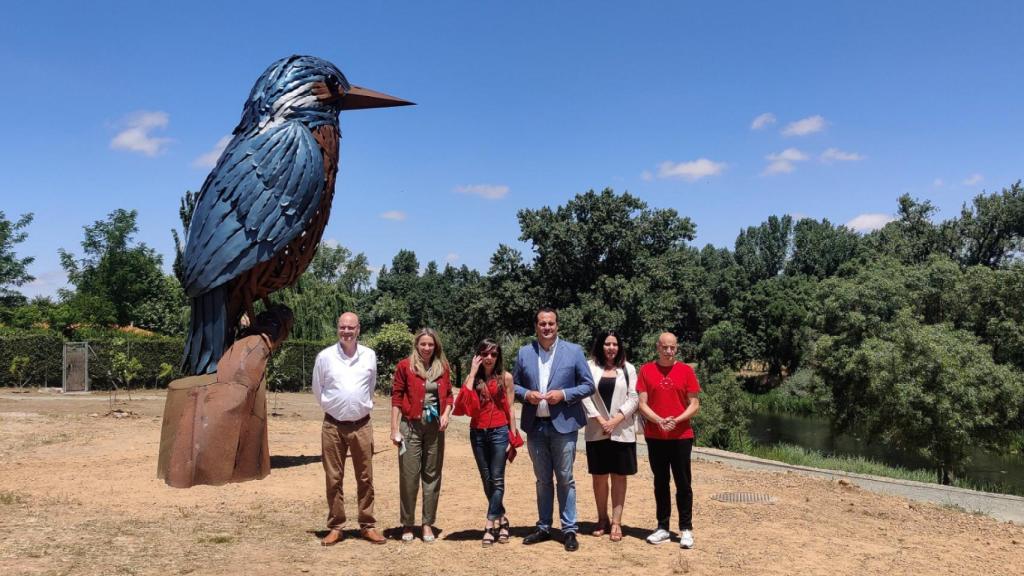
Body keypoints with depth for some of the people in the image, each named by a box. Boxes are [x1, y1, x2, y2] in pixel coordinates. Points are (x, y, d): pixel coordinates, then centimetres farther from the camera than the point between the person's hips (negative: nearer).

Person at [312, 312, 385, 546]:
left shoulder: (369, 356, 1)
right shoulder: (325, 356, -4)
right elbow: (317, 390, 9)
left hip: (361, 425, 1)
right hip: (333, 425, -1)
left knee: (365, 478, 6)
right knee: (334, 479, 5)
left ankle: (368, 526, 16)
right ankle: (335, 528, 15)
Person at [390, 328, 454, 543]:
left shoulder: (442, 368, 8)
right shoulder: (405, 366, -2)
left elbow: (448, 395, 16)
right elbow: (396, 397, -3)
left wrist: (446, 413, -3)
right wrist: (395, 428, -8)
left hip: (435, 427, 3)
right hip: (411, 426, -3)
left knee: (432, 475, 7)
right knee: (409, 475, 1)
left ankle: (428, 524, 18)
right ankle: (407, 525, 15)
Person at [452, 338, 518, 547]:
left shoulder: (505, 377, 1)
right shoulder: (473, 378, 7)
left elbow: (510, 409, 2)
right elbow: (464, 404, -11)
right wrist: (472, 373, -8)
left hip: (499, 432, -3)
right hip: (477, 433, 3)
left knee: (497, 480, -4)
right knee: (486, 480, 10)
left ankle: (490, 525, -1)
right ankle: (501, 519, 25)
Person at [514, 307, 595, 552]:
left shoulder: (574, 351, -2)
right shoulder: (524, 353, 6)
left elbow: (588, 385, -1)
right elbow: (514, 384, 11)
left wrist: (564, 394, -15)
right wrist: (526, 394, -10)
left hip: (563, 424, -3)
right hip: (535, 426, 3)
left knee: (565, 479, 3)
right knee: (542, 480, 14)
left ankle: (569, 530, 13)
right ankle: (544, 527, 24)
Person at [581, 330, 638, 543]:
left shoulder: (628, 369, 5)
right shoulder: (590, 367, 2)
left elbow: (633, 398, 0)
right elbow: (585, 396, -2)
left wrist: (616, 419, -11)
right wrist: (600, 420, -11)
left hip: (622, 431, 0)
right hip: (597, 432, 0)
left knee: (619, 476, 3)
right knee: (599, 476, 6)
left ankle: (616, 522, 8)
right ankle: (602, 519, 19)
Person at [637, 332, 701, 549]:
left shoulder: (686, 371, 1)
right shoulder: (646, 370, 2)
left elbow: (694, 405, 1)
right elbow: (642, 404, -1)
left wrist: (677, 420, -15)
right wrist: (659, 420, -17)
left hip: (681, 436, -1)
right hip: (655, 437, 1)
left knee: (683, 483, 2)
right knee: (660, 483, 9)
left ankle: (686, 529, 11)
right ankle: (663, 528, 17)